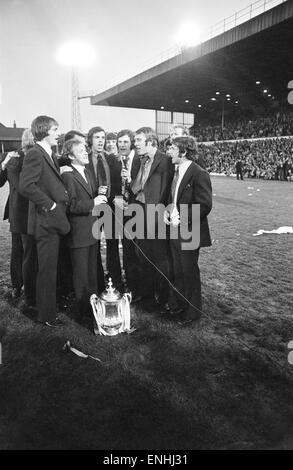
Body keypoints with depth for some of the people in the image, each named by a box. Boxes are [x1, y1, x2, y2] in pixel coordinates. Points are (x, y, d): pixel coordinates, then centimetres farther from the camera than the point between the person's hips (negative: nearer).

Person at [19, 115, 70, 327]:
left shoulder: (51, 156, 17)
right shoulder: (35, 154, -13)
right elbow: (26, 186, -23)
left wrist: (63, 197, 7)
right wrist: (50, 205, -18)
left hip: (54, 220, 9)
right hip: (46, 221, -9)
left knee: (51, 269, 18)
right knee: (47, 270, 0)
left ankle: (48, 308, 32)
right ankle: (47, 315, 13)